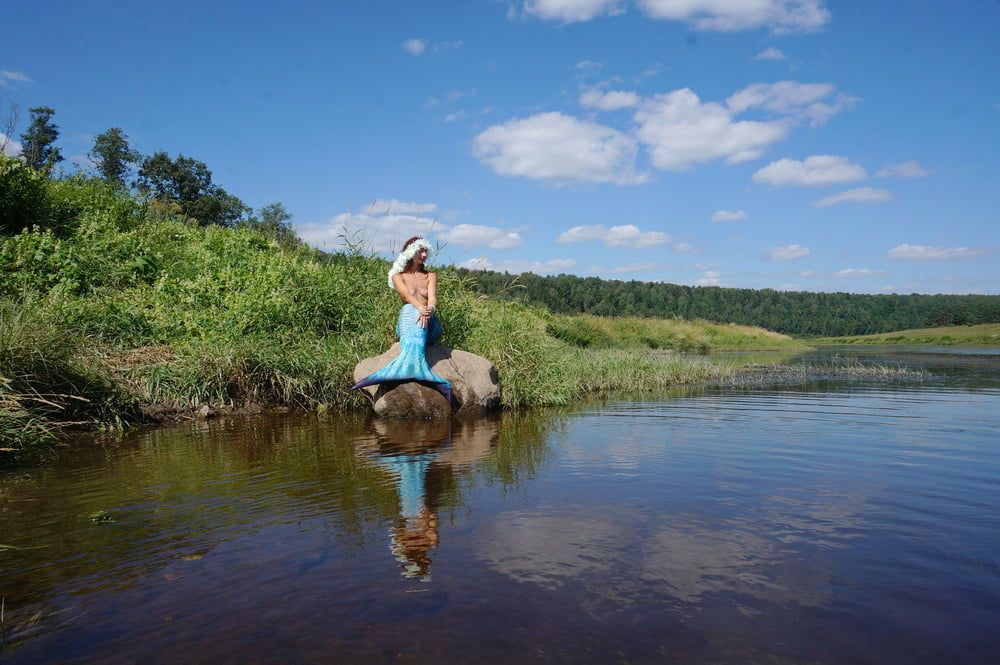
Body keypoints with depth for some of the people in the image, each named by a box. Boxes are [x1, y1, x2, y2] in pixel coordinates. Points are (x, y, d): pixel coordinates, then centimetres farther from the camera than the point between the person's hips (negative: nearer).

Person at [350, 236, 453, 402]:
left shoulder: (430, 276, 21)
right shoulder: (398, 276, 15)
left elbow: (433, 299, 0)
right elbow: (406, 295, -8)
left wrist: (430, 310, -27)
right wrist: (421, 308, -32)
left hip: (430, 327, 1)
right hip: (406, 324, -1)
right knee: (409, 310, -37)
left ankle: (408, 364, -62)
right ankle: (417, 365, -66)